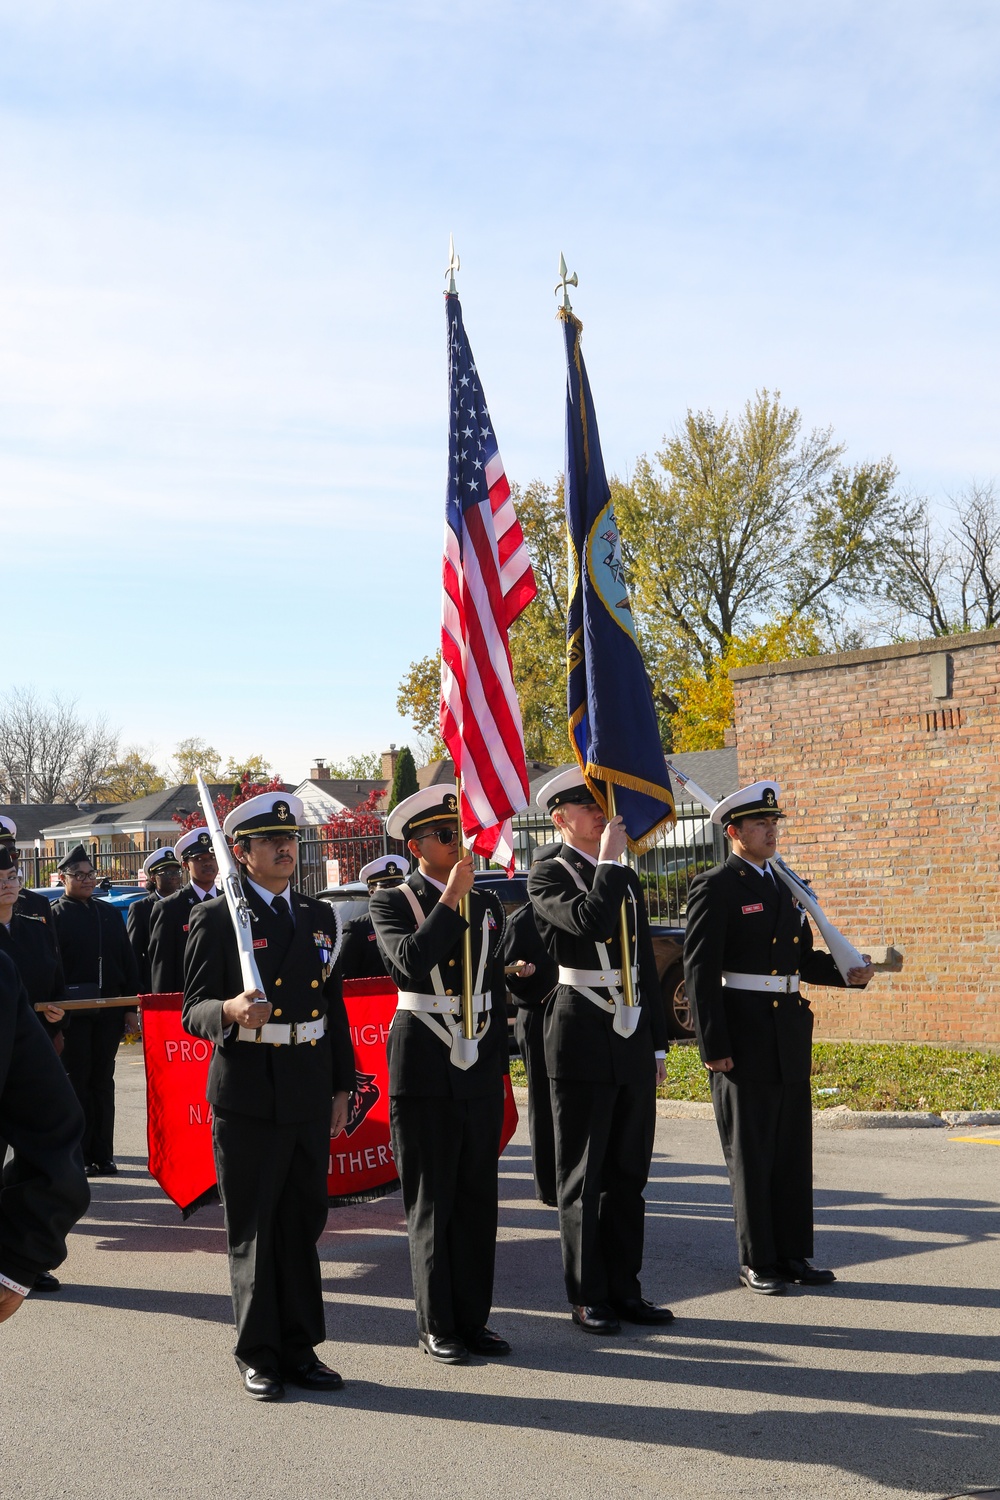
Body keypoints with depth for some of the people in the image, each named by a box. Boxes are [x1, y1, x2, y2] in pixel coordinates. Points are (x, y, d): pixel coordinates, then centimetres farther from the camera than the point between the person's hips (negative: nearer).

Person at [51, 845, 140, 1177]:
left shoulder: (109, 913, 12)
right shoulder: (53, 916, -2)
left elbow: (128, 961, 12)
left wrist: (130, 1006, 6)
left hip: (108, 1010, 4)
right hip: (73, 1012, -4)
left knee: (103, 1081, 8)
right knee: (77, 1083, 3)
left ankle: (103, 1154, 14)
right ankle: (80, 1156, 9)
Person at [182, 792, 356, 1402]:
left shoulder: (320, 916, 13)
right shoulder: (216, 918, -3)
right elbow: (195, 1011, -7)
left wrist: (341, 1087, 14)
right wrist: (231, 1012, -29)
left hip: (311, 1095, 5)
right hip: (248, 1096, -4)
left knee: (303, 1225, 10)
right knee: (253, 1230, 4)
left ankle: (299, 1346, 21)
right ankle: (259, 1354, 16)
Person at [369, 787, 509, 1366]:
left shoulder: (487, 904, 12)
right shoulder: (392, 903, -2)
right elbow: (411, 960, -22)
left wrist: (499, 1060, 15)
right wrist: (451, 897, -20)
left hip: (481, 1071, 5)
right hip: (424, 1071, -4)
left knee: (478, 1198, 8)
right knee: (431, 1202, 3)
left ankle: (473, 1318, 18)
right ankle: (437, 1325, 13)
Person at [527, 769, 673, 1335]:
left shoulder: (627, 879, 16)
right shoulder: (548, 876, -5)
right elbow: (592, 921, -24)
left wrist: (658, 1044, 17)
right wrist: (610, 858, -14)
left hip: (634, 1039, 6)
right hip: (582, 1038, -6)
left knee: (628, 1171, 9)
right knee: (582, 1174, 1)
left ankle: (624, 1289, 18)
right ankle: (587, 1297, 9)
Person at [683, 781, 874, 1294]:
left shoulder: (784, 886, 15)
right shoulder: (715, 887, -8)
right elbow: (699, 970, -12)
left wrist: (848, 971, 1)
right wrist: (712, 1046, -16)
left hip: (790, 1037, 7)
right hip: (744, 1037, -7)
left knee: (793, 1150, 12)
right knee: (750, 1153, 2)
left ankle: (793, 1255, 21)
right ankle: (757, 1262, 12)